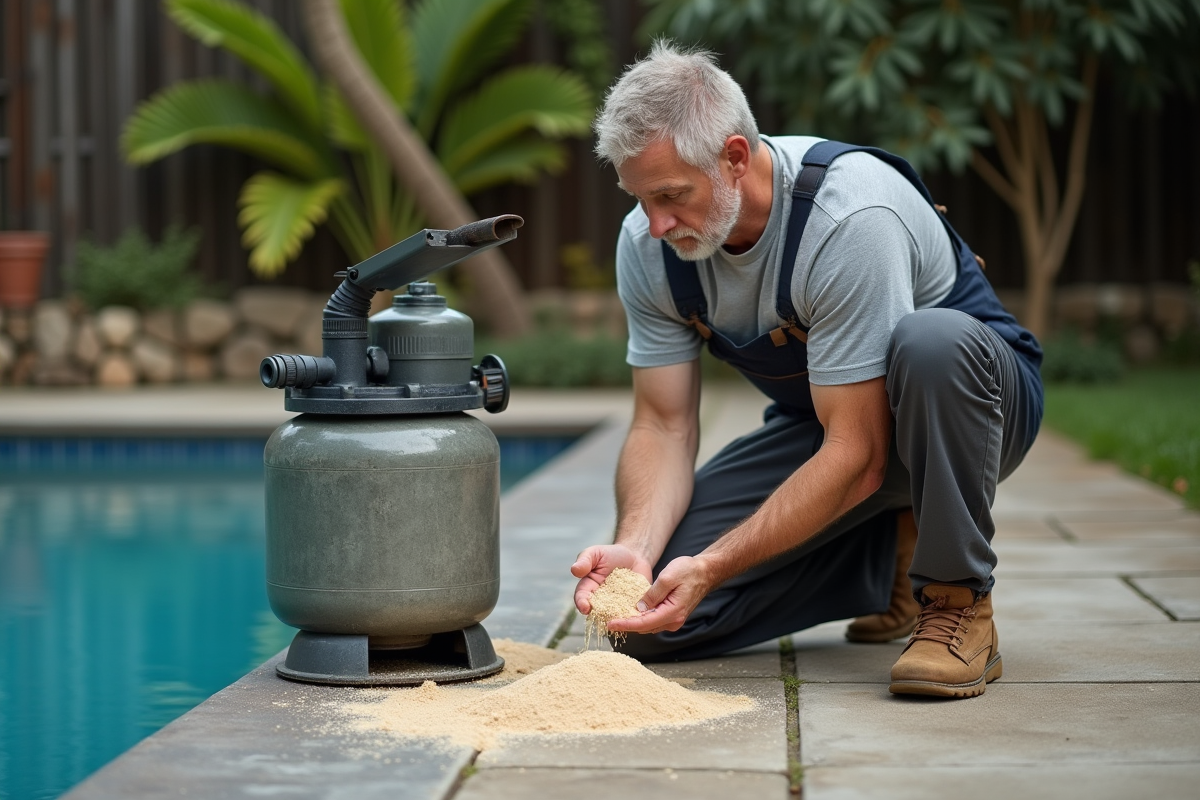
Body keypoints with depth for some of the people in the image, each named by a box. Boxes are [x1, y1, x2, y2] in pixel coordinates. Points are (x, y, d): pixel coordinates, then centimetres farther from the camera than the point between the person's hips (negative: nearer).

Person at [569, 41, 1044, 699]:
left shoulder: (851, 217, -33)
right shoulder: (647, 245, -13)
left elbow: (857, 455, -32)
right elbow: (663, 427, -8)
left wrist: (710, 567, -35)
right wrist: (634, 547, -28)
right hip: (817, 424, 6)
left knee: (931, 342, -43)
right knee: (647, 616, -13)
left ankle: (959, 601, -21)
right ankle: (892, 559, 9)